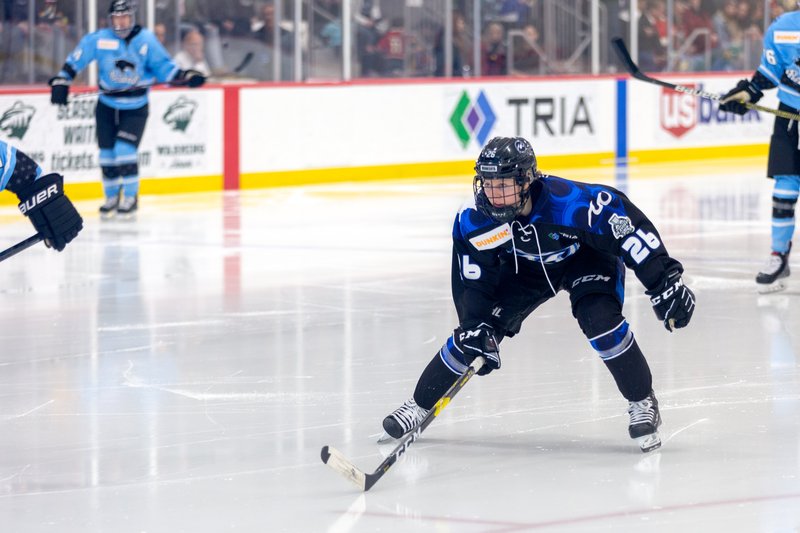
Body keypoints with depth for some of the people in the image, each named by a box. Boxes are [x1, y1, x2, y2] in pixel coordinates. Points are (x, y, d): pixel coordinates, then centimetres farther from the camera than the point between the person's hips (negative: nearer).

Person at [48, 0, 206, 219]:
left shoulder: (146, 40, -9)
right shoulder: (98, 39, -8)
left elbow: (162, 66, -3)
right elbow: (75, 60, -2)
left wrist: (185, 77, -16)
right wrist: (61, 81, -9)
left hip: (135, 108, -2)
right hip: (107, 106, 2)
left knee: (125, 149, -15)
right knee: (107, 152, 4)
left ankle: (131, 197, 3)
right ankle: (112, 197, 24)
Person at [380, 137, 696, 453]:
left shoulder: (569, 202, -41)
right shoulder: (473, 221, -28)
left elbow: (629, 227, -33)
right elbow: (472, 282, -15)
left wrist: (664, 282, -32)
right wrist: (475, 327, -27)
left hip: (585, 257, -3)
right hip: (524, 267, 3)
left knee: (599, 318, -29)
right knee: (472, 336, -6)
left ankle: (642, 403, -10)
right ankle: (420, 404, 13)